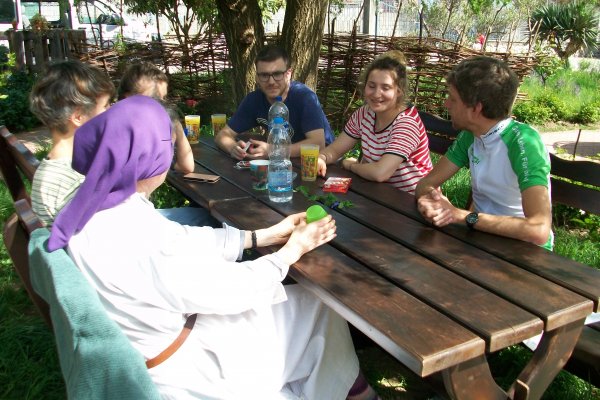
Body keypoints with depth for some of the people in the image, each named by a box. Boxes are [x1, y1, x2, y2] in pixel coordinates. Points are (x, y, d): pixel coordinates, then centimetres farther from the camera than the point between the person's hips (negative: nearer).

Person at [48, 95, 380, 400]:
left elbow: (186, 240, 1)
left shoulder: (100, 205, -8)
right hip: (178, 369, -8)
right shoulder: (137, 242, -35)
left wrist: (266, 235, 3)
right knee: (314, 309, 9)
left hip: (176, 322, 8)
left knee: (316, 305, 15)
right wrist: (293, 249, -7)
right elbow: (234, 287, -24)